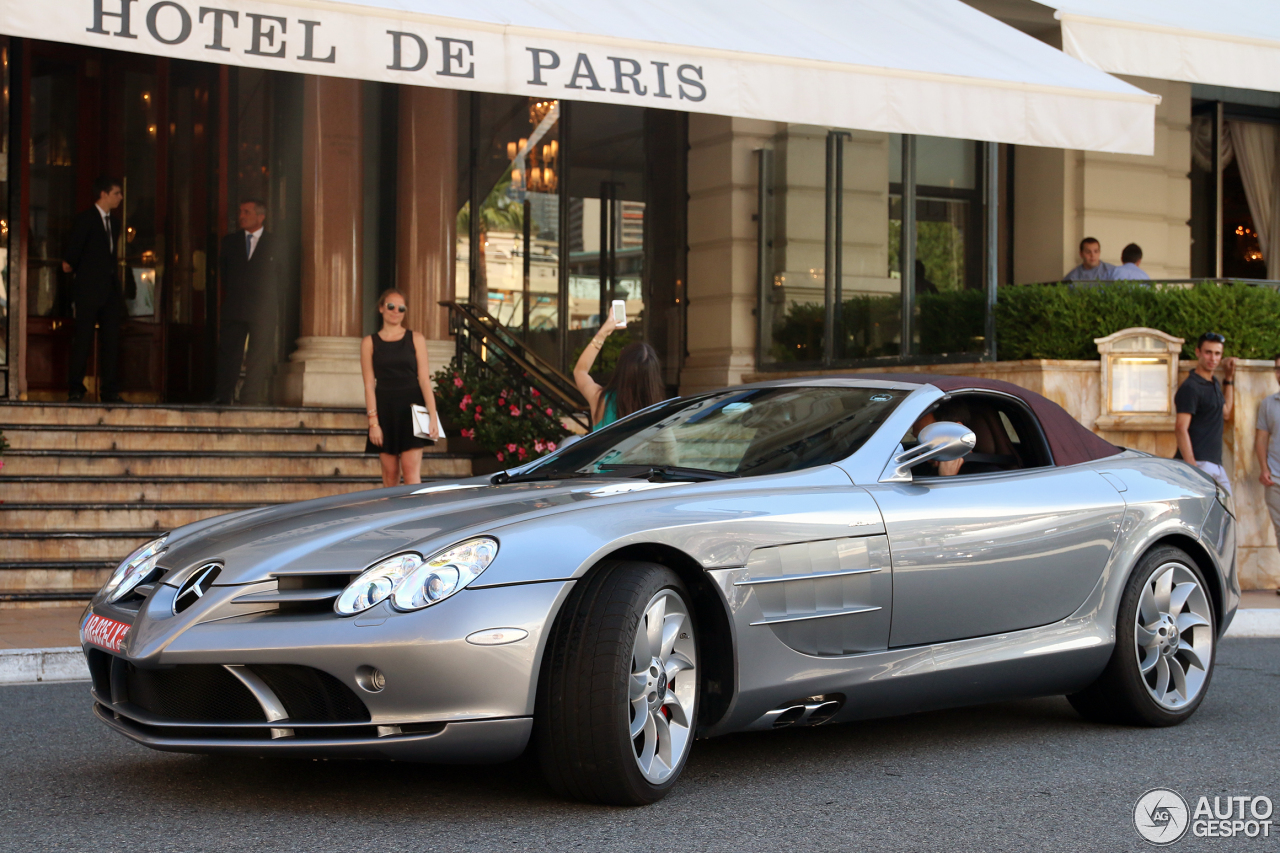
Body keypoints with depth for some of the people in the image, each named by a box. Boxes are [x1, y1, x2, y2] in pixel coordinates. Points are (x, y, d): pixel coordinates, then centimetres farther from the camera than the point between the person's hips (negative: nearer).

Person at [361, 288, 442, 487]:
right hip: (385, 409, 1)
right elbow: (369, 385, 3)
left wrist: (433, 416, -8)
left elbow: (424, 379, 2)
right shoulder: (369, 343, 7)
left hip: (410, 409, -1)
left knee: (411, 470, -10)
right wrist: (373, 422, -6)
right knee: (390, 473, 3)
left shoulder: (416, 339, 7)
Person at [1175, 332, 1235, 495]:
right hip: (1199, 463, -9)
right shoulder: (1190, 387, -12)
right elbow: (1181, 429, -19)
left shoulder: (1214, 384, 16)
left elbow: (1225, 412, 33)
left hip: (1216, 463, 9)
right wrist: (1192, 468, -25)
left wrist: (1229, 378, 28)